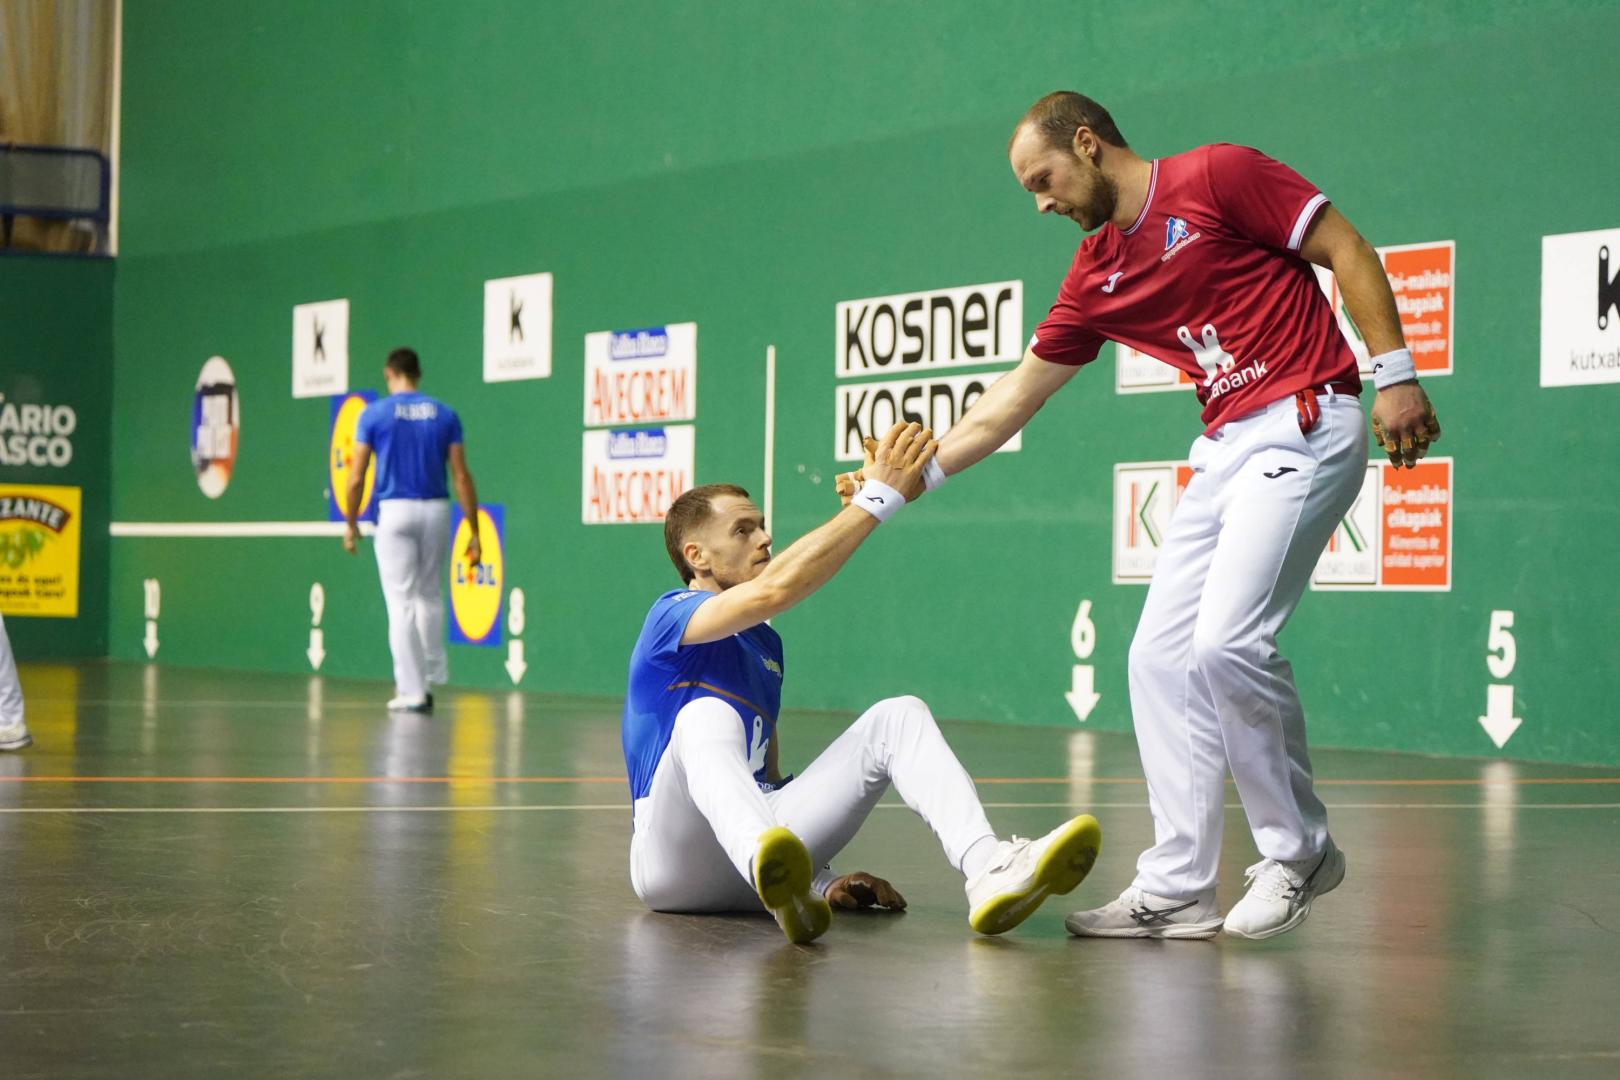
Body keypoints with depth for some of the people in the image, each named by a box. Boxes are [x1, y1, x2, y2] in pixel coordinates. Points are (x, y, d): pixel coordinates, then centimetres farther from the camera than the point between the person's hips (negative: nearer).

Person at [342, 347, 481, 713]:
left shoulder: (374, 414, -2)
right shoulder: (444, 415, 3)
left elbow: (356, 477, -3)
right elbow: (461, 476, 0)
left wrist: (351, 524, 9)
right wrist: (474, 531, 2)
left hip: (394, 511, -3)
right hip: (435, 509, 3)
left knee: (401, 604, 0)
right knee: (430, 596, 20)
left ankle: (411, 691, -2)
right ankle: (431, 679, 24)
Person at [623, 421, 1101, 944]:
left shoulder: (766, 644, 23)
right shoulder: (672, 617, -3)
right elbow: (775, 588, -23)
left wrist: (819, 878, 17)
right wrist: (879, 496, -21)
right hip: (673, 858, -7)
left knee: (898, 716, -9)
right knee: (708, 716, -37)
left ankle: (990, 871, -39)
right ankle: (773, 875, -71)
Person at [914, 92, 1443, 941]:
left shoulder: (1218, 177, -6)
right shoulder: (1095, 274, 14)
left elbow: (1346, 250, -5)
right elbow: (1016, 395, 21)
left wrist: (1394, 373, -10)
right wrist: (919, 473, 18)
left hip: (1304, 429, -8)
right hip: (1226, 448, 8)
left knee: (1226, 642, -18)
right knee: (1161, 657, 1)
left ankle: (1299, 851, 0)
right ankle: (1177, 889, 6)